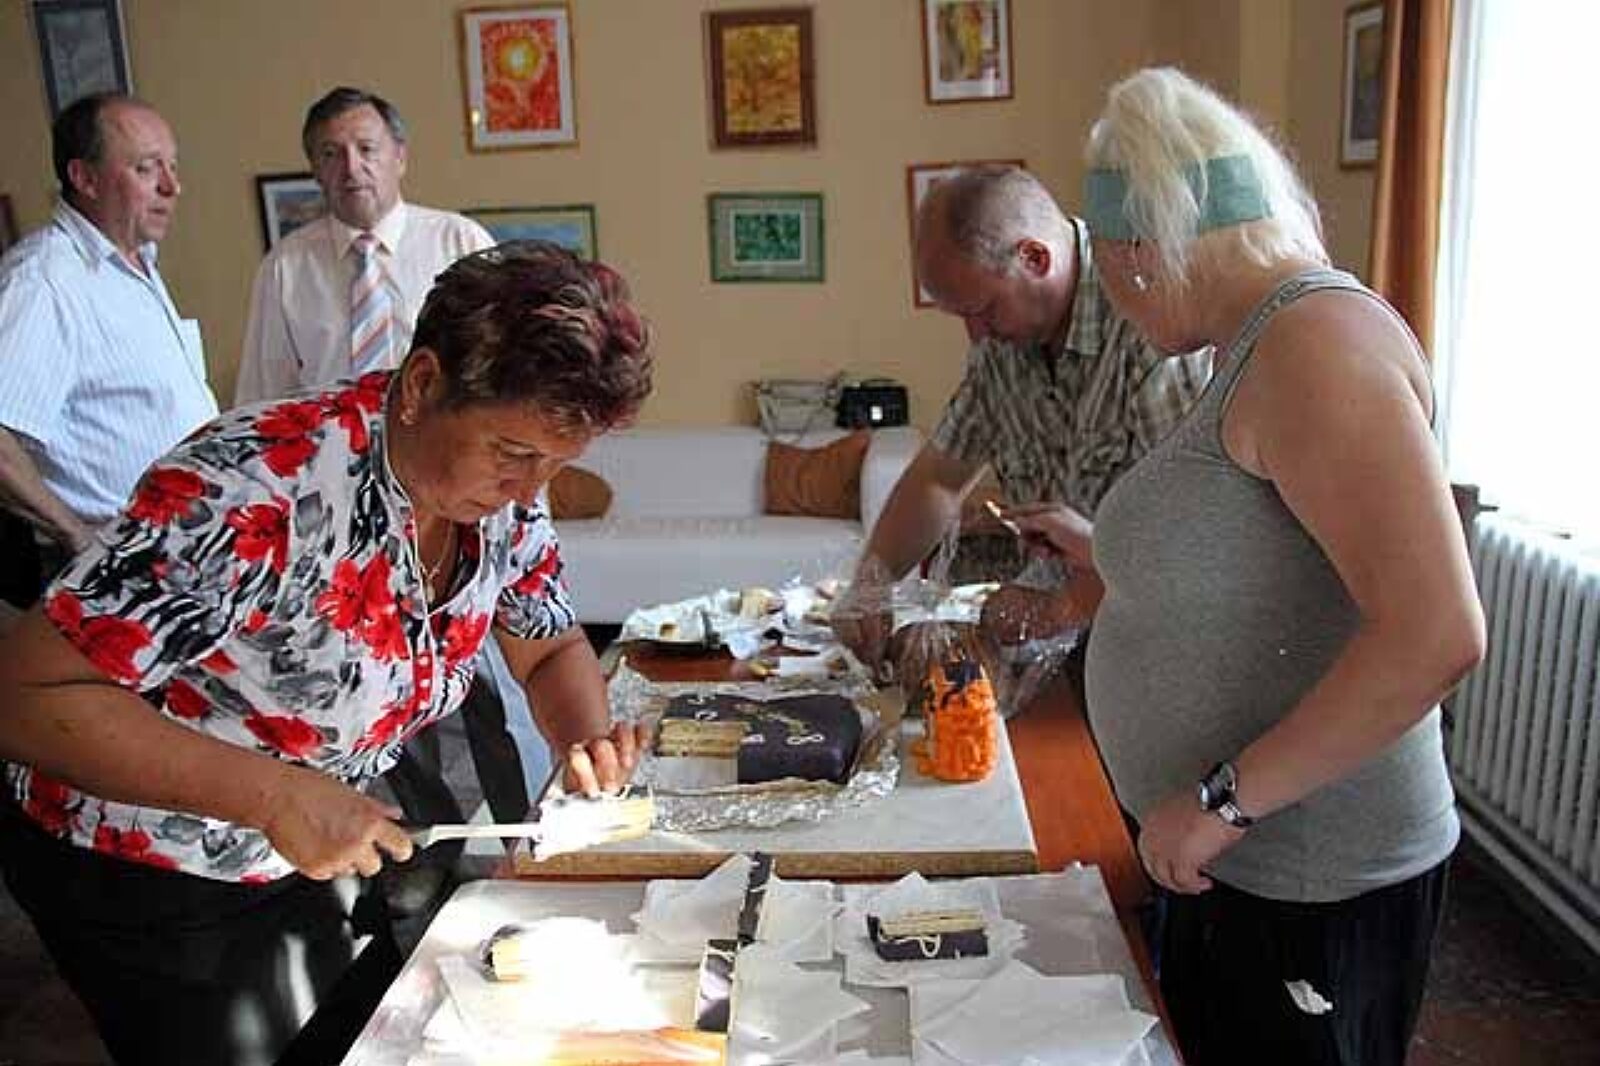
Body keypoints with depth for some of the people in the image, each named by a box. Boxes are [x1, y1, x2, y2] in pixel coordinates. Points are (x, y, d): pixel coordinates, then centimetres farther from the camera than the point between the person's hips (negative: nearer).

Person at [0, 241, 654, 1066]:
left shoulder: (505, 497, -13)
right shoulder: (255, 492, -35)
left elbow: (552, 650, 3)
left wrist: (586, 739, -19)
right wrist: (279, 795, -36)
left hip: (311, 857, 6)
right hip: (143, 873, -6)